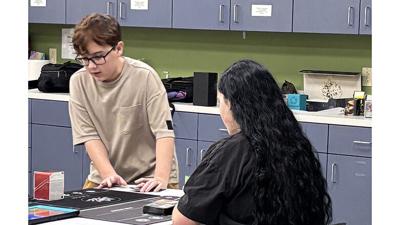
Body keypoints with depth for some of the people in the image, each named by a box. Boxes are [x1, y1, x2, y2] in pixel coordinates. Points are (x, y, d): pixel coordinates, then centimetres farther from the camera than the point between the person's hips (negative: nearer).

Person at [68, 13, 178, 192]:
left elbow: (164, 131, -15)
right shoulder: (78, 82, -4)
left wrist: (161, 178, -27)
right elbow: (89, 136, -5)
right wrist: (109, 175, -18)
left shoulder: (144, 77, -14)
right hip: (104, 178, 3)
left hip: (149, 177, -3)